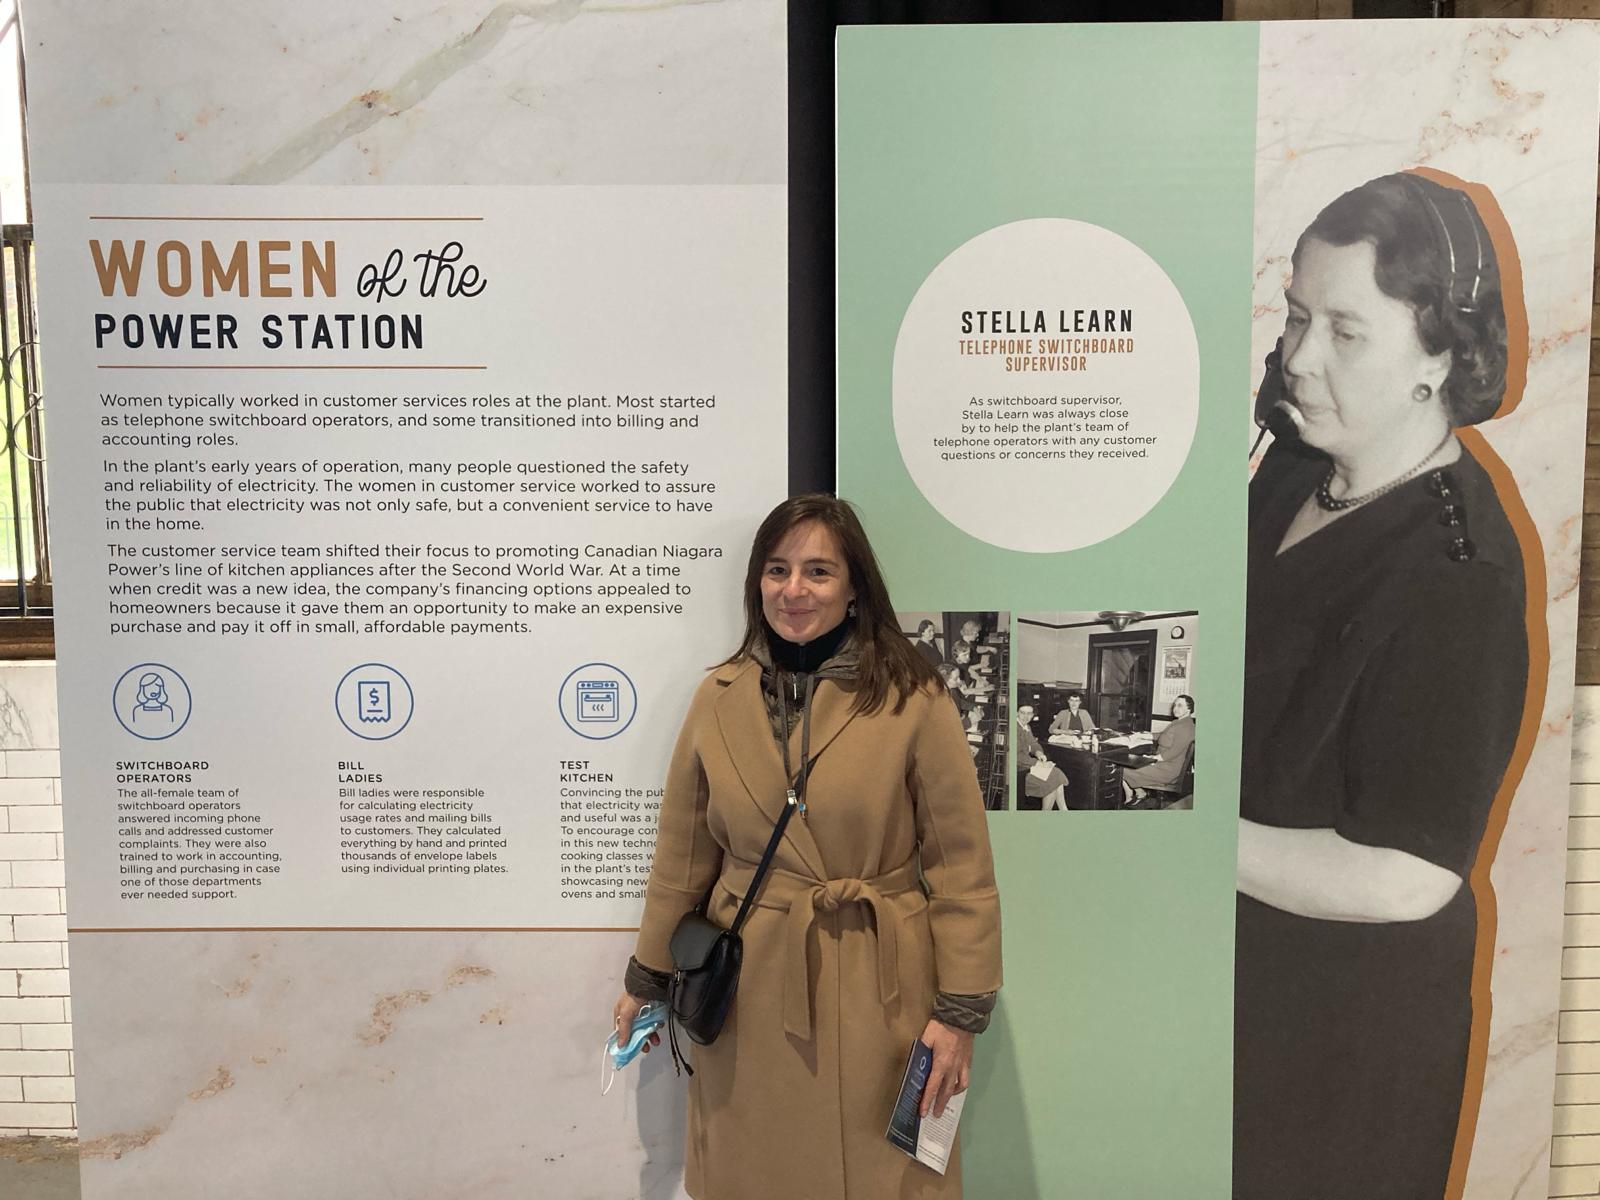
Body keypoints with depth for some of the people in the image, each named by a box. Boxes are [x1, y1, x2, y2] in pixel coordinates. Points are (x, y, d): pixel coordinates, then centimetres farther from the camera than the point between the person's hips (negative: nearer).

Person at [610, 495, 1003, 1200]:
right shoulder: (719, 700, 1)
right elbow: (682, 857, 8)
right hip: (749, 990, 3)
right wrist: (647, 979, 14)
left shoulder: (914, 699, -9)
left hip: (877, 990, -2)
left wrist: (961, 1010, -8)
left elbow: (961, 864, -7)